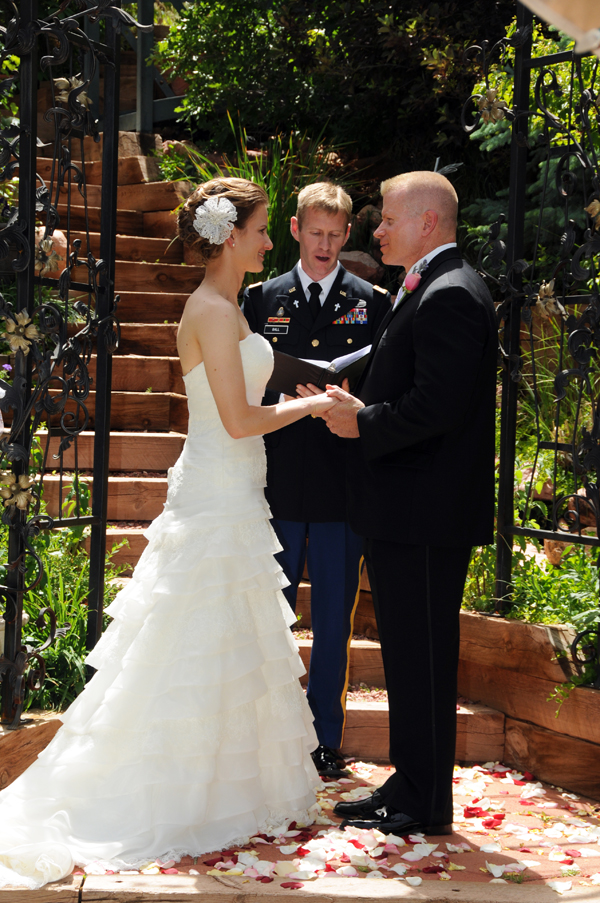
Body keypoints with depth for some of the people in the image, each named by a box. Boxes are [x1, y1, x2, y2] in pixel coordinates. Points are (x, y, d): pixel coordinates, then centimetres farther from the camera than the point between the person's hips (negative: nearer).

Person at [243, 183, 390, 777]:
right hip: (277, 482, 1)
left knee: (334, 618, 7)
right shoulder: (262, 299, 8)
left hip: (343, 483, 0)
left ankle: (325, 740, 19)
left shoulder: (374, 303, 5)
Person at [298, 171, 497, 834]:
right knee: (407, 656, 16)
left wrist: (363, 422, -13)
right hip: (405, 512, 11)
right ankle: (409, 786, 26)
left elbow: (435, 406, -25)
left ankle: (424, 805, 8)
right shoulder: (426, 291, 17)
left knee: (422, 658, -2)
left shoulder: (450, 296, -16)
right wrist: (357, 406, 5)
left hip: (425, 516, -11)